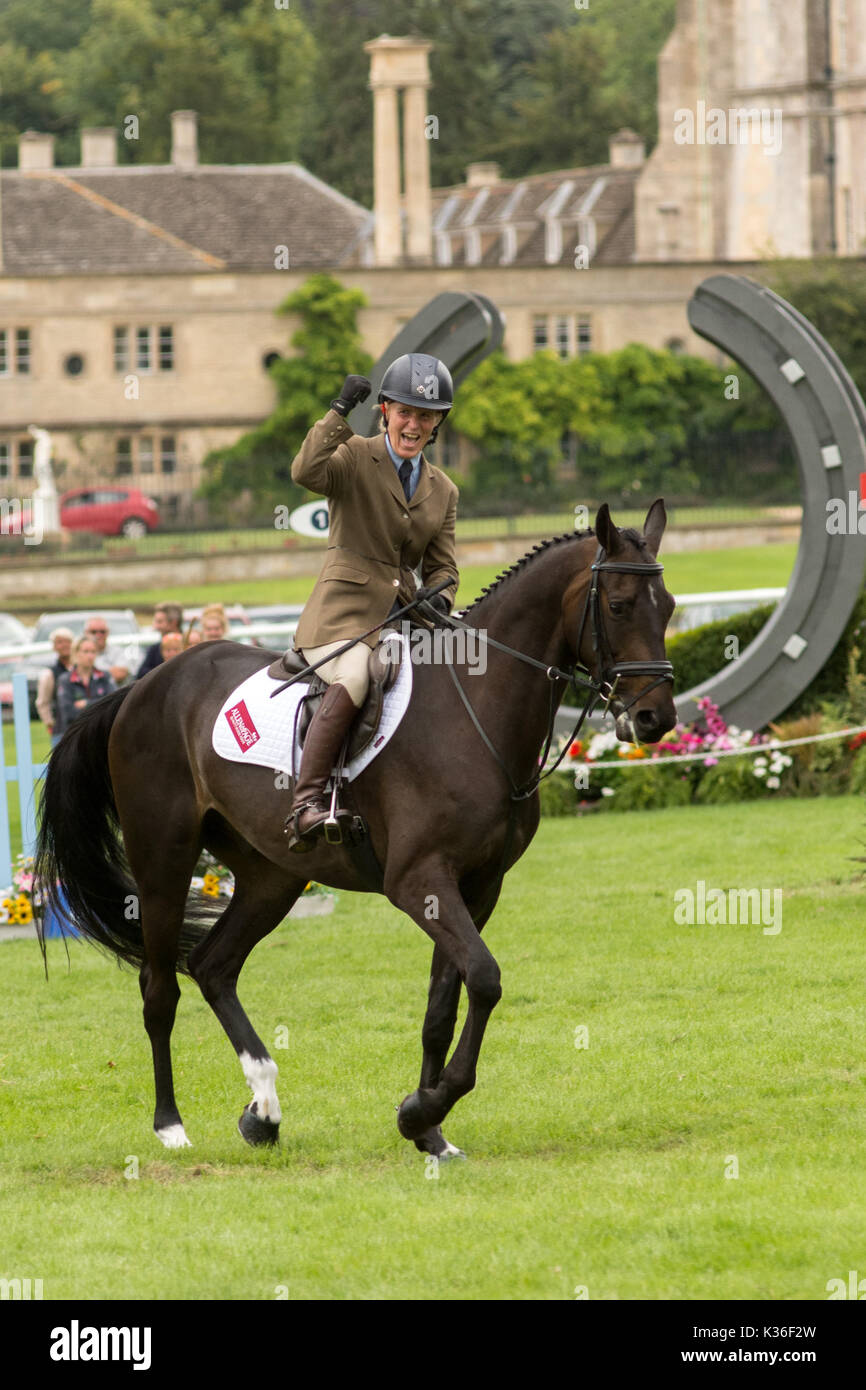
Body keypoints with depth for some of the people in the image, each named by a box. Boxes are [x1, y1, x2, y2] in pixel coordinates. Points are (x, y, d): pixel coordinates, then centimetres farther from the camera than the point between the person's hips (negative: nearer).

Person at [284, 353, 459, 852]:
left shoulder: (443, 491, 18)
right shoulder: (355, 456, 3)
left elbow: (443, 566, 16)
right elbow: (307, 471, -18)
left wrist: (438, 598, -7)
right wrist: (341, 411, -21)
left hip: (403, 616, 6)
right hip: (345, 610, -6)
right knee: (352, 680, -34)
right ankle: (307, 803, -38)